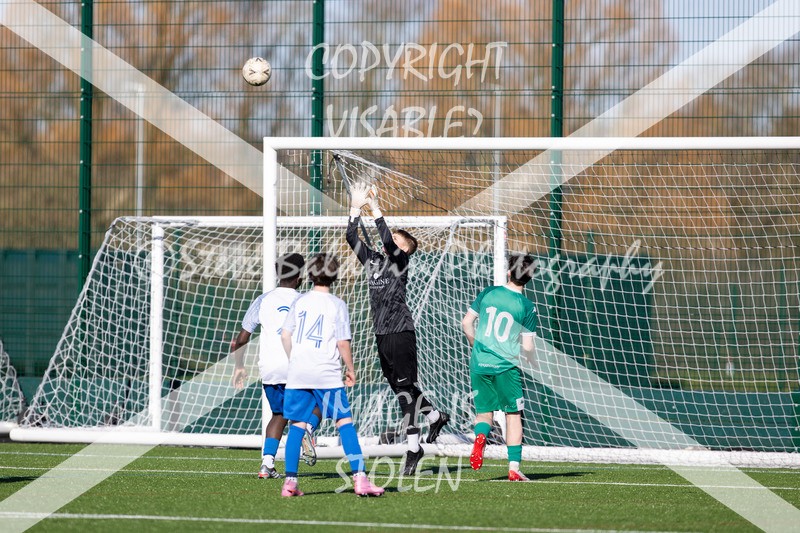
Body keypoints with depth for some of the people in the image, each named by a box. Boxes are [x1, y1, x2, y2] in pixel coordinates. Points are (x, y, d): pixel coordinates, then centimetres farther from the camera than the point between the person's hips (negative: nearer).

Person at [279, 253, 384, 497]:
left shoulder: (300, 301, 9)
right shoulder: (337, 305, -2)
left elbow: (285, 335, 10)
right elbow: (343, 342, -5)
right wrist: (350, 369, 7)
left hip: (297, 374, 4)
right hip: (327, 375, -4)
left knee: (297, 424, 7)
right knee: (345, 422, -2)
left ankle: (290, 481, 3)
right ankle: (359, 477, -10)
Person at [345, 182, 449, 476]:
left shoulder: (401, 261, -5)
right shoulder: (372, 260, 13)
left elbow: (388, 241, -22)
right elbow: (352, 238, 11)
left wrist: (375, 209, -18)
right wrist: (356, 208, 4)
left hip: (400, 333, -8)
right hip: (381, 334, 8)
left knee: (404, 388, -8)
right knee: (399, 386, 16)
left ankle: (413, 446, -6)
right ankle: (434, 416, 37)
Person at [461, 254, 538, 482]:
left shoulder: (488, 293, 2)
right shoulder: (527, 307, -5)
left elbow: (466, 322, 6)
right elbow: (528, 348, -5)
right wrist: (526, 356, 19)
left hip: (479, 363, 2)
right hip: (506, 366, -2)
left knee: (484, 412, 13)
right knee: (513, 416, 8)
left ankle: (480, 436, -21)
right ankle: (514, 468, 3)